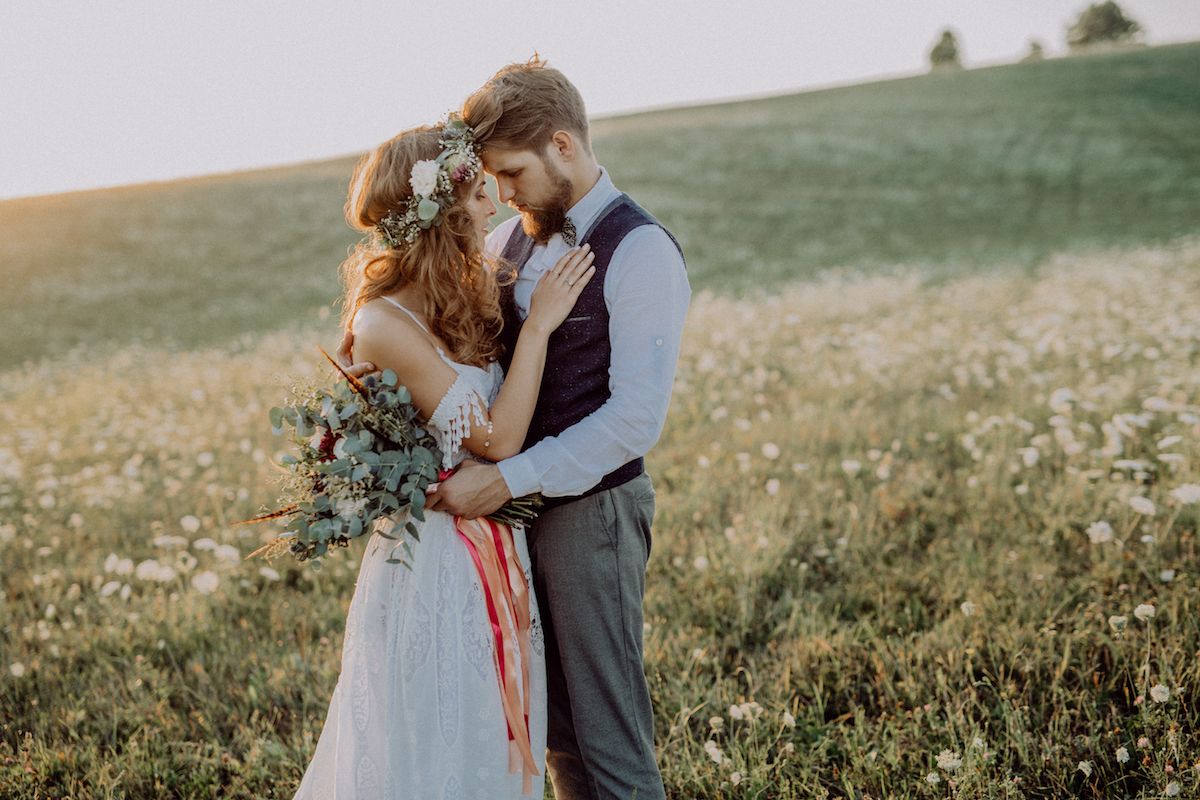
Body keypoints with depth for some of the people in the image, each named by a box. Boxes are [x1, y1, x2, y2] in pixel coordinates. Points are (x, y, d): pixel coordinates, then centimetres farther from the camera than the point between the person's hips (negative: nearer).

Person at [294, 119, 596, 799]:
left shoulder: (466, 290, 2)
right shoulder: (384, 325, -22)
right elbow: (497, 438, -20)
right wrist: (539, 324, -17)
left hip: (496, 547, 8)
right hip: (438, 554, -8)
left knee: (492, 737, 22)